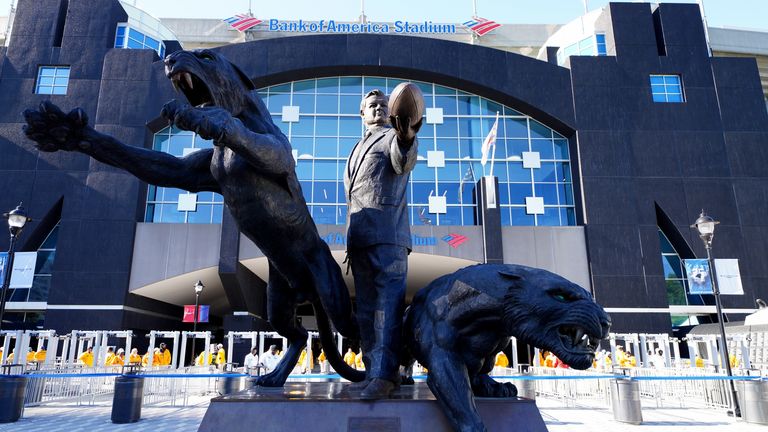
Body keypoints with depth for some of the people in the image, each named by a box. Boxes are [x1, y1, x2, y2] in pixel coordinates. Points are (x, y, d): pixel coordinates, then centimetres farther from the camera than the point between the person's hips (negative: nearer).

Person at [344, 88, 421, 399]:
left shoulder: (393, 137, 7)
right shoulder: (358, 150, 29)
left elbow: (404, 163, -19)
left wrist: (407, 140, -43)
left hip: (388, 236, -8)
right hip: (359, 239, 8)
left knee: (387, 306, -14)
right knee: (367, 310, 6)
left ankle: (384, 375, -17)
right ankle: (373, 371, 11)